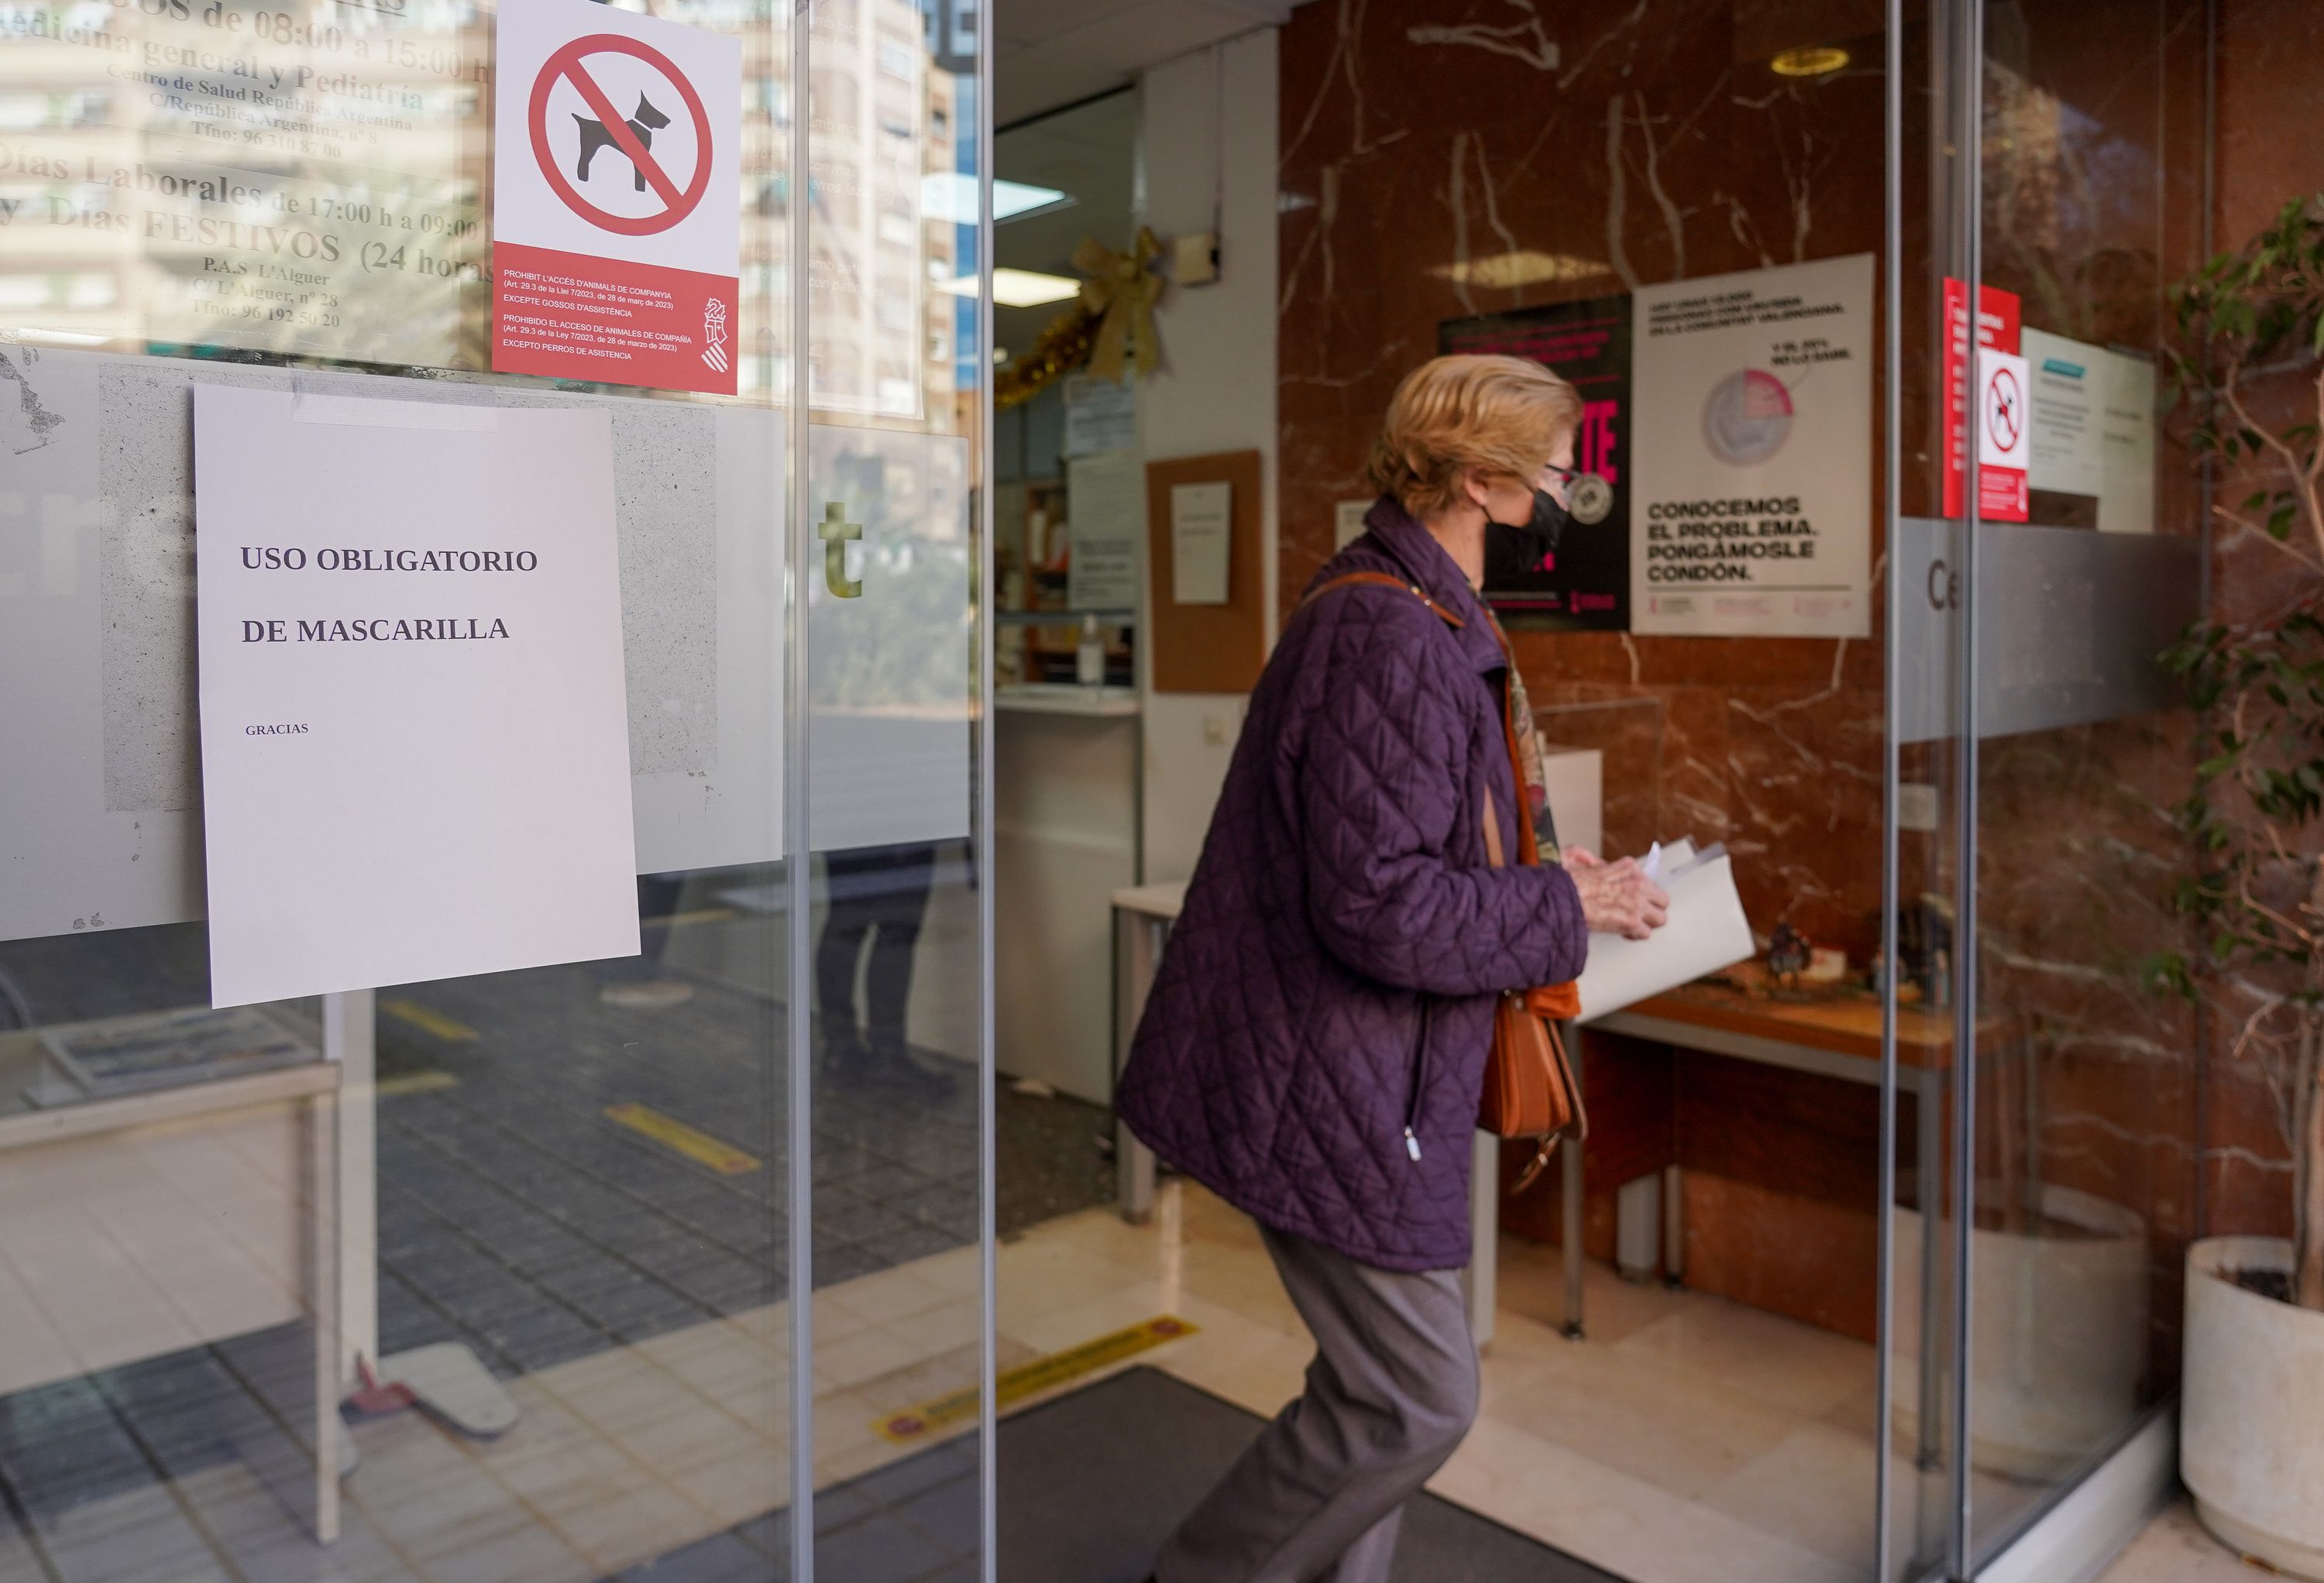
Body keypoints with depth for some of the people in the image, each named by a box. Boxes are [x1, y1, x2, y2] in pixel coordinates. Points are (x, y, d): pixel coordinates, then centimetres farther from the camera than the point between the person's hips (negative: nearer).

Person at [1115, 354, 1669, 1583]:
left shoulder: (1404, 608, 12)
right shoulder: (1391, 635, -23)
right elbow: (1378, 907, -27)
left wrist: (1542, 880, 9)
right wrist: (1563, 908, -14)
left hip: (1354, 1072, 11)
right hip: (1330, 1093, -11)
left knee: (1380, 1381, 20)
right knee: (1416, 1400, 2)